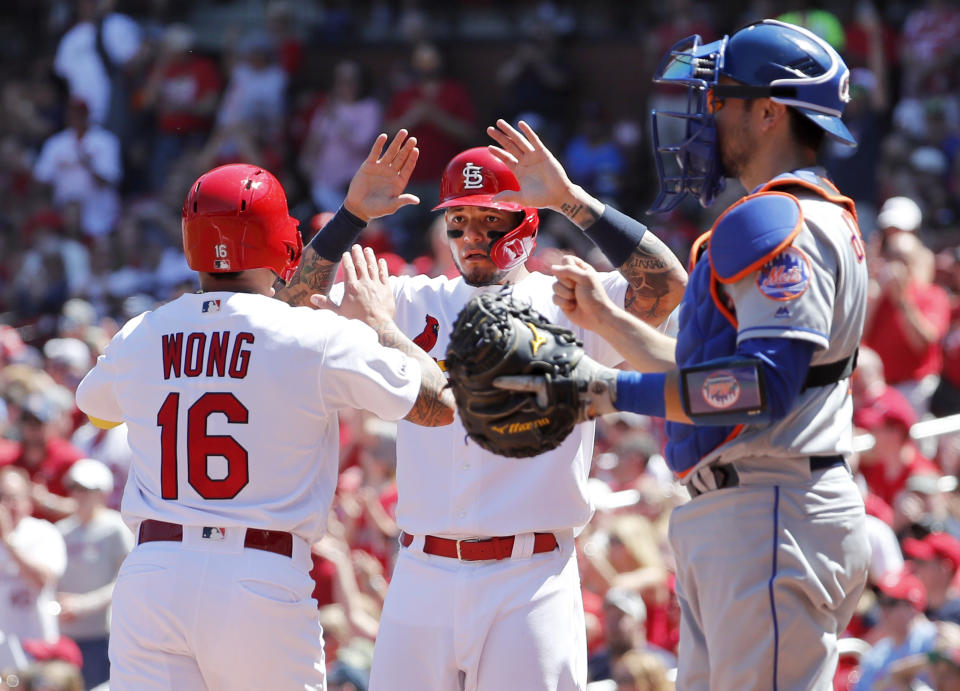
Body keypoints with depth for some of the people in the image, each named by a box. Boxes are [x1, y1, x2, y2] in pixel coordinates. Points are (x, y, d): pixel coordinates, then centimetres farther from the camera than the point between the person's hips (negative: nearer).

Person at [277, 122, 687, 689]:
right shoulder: (415, 303, 13)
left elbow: (667, 286, -13)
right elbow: (301, 306, 8)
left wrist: (571, 200, -17)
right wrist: (352, 214, -4)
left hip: (532, 581, -3)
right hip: (422, 576, 3)